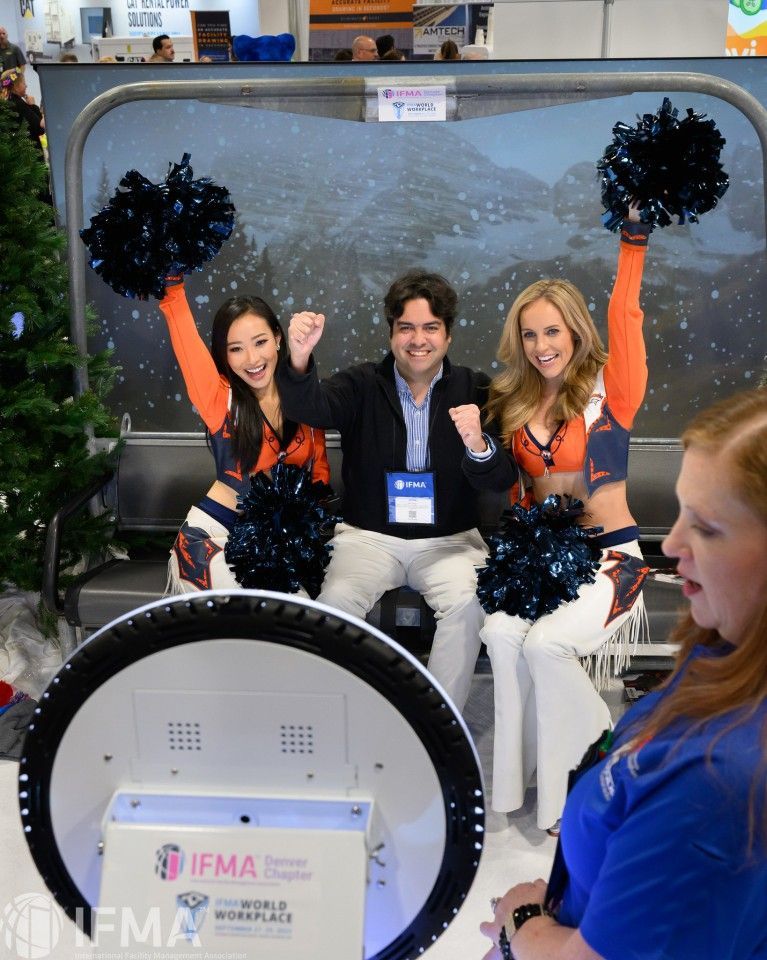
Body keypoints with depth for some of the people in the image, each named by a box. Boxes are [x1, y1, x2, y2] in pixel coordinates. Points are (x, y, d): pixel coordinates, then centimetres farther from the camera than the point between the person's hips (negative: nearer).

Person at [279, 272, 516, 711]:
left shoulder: (474, 390, -1)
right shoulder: (362, 385, -1)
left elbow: (504, 480, -9)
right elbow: (309, 407, -22)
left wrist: (479, 446, -32)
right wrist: (300, 359, -44)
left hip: (450, 539, 0)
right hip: (369, 535, 0)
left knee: (466, 603, -27)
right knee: (336, 599, -25)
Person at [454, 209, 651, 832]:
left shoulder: (610, 389, -4)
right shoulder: (513, 401, 9)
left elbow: (626, 319, -19)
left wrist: (635, 236, -21)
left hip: (611, 555, -4)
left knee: (545, 641, -28)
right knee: (500, 633, -24)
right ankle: (519, 782, -6)